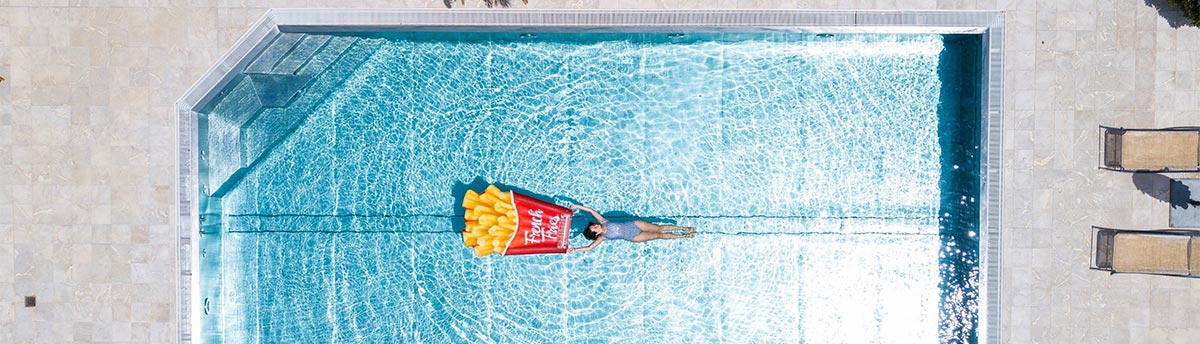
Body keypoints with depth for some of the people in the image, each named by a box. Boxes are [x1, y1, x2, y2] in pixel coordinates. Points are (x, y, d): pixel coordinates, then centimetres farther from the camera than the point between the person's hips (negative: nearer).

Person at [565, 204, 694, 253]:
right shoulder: (602, 238, -14)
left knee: (659, 228, 1)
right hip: (633, 237, -2)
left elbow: (591, 211, -10)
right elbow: (590, 247, -21)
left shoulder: (603, 222, -7)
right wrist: (574, 249, -28)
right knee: (658, 235, -3)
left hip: (634, 224, 2)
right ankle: (685, 236, 7)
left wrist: (576, 206, -16)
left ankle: (685, 228, 14)